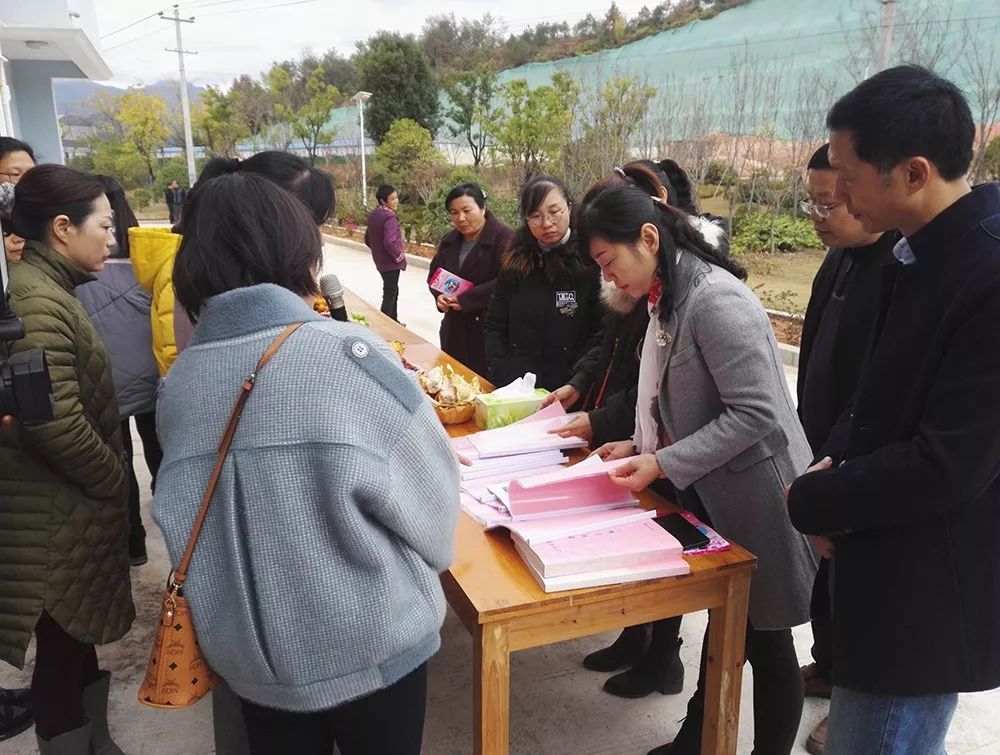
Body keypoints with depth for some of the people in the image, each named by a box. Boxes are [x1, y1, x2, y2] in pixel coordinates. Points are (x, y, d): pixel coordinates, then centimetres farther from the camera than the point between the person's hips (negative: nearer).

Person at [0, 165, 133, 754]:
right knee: (62, 649, 6)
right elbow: (56, 425, -27)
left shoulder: (47, 291, 11)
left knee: (79, 640, 21)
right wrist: (113, 481, -10)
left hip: (71, 504, 10)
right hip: (58, 516, -10)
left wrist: (108, 480, 15)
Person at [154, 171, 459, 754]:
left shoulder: (179, 382, -7)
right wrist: (419, 567, 9)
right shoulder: (350, 354, -21)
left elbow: (183, 522, 6)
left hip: (249, 656, 4)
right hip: (373, 647, -4)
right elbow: (431, 503, -12)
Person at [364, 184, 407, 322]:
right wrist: (400, 254, -15)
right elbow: (390, 242, -31)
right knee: (390, 294, 0)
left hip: (380, 261, 9)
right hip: (391, 262, -9)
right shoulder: (389, 217, -22)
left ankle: (394, 320, 35)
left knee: (392, 290, 23)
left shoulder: (373, 215, 6)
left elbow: (367, 239, 13)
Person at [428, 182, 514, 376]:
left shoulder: (504, 238, -12)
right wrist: (439, 295, -3)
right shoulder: (450, 240, 12)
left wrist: (465, 299, -20)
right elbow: (434, 273, 20)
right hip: (455, 328, 7)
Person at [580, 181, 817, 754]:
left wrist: (663, 465, -24)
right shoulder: (670, 298, 6)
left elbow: (756, 413, -26)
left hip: (754, 496, -9)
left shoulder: (715, 298, -23)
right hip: (710, 493, 9)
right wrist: (640, 446, 0)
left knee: (763, 640, 10)